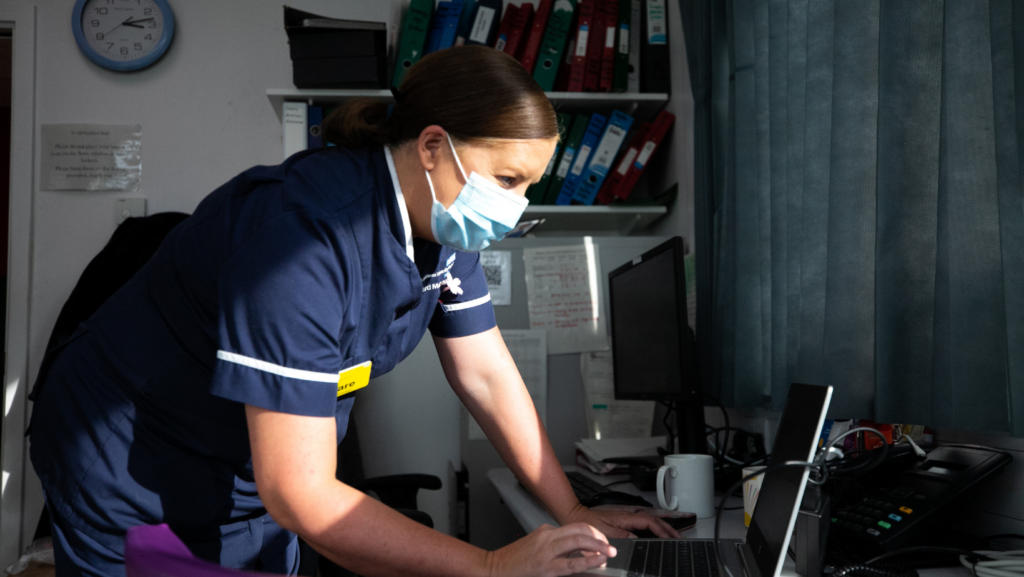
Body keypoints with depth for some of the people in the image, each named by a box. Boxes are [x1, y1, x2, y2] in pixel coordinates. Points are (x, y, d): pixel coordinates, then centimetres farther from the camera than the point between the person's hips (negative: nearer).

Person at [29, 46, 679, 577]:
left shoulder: (443, 224, -9)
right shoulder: (307, 235, -36)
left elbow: (488, 376, -2)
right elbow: (301, 496, -35)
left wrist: (576, 518, -6)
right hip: (130, 486, -7)